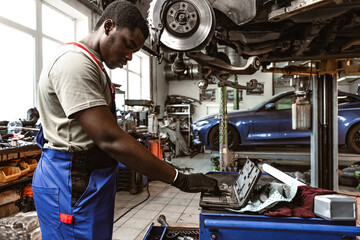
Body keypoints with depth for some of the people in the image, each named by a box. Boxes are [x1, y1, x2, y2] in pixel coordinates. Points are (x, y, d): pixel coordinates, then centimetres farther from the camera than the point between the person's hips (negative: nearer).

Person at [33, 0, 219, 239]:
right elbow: (110, 139, -26)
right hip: (73, 184, -10)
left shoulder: (92, 66, 16)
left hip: (91, 179, 10)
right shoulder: (74, 61, -17)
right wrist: (180, 179, -23)